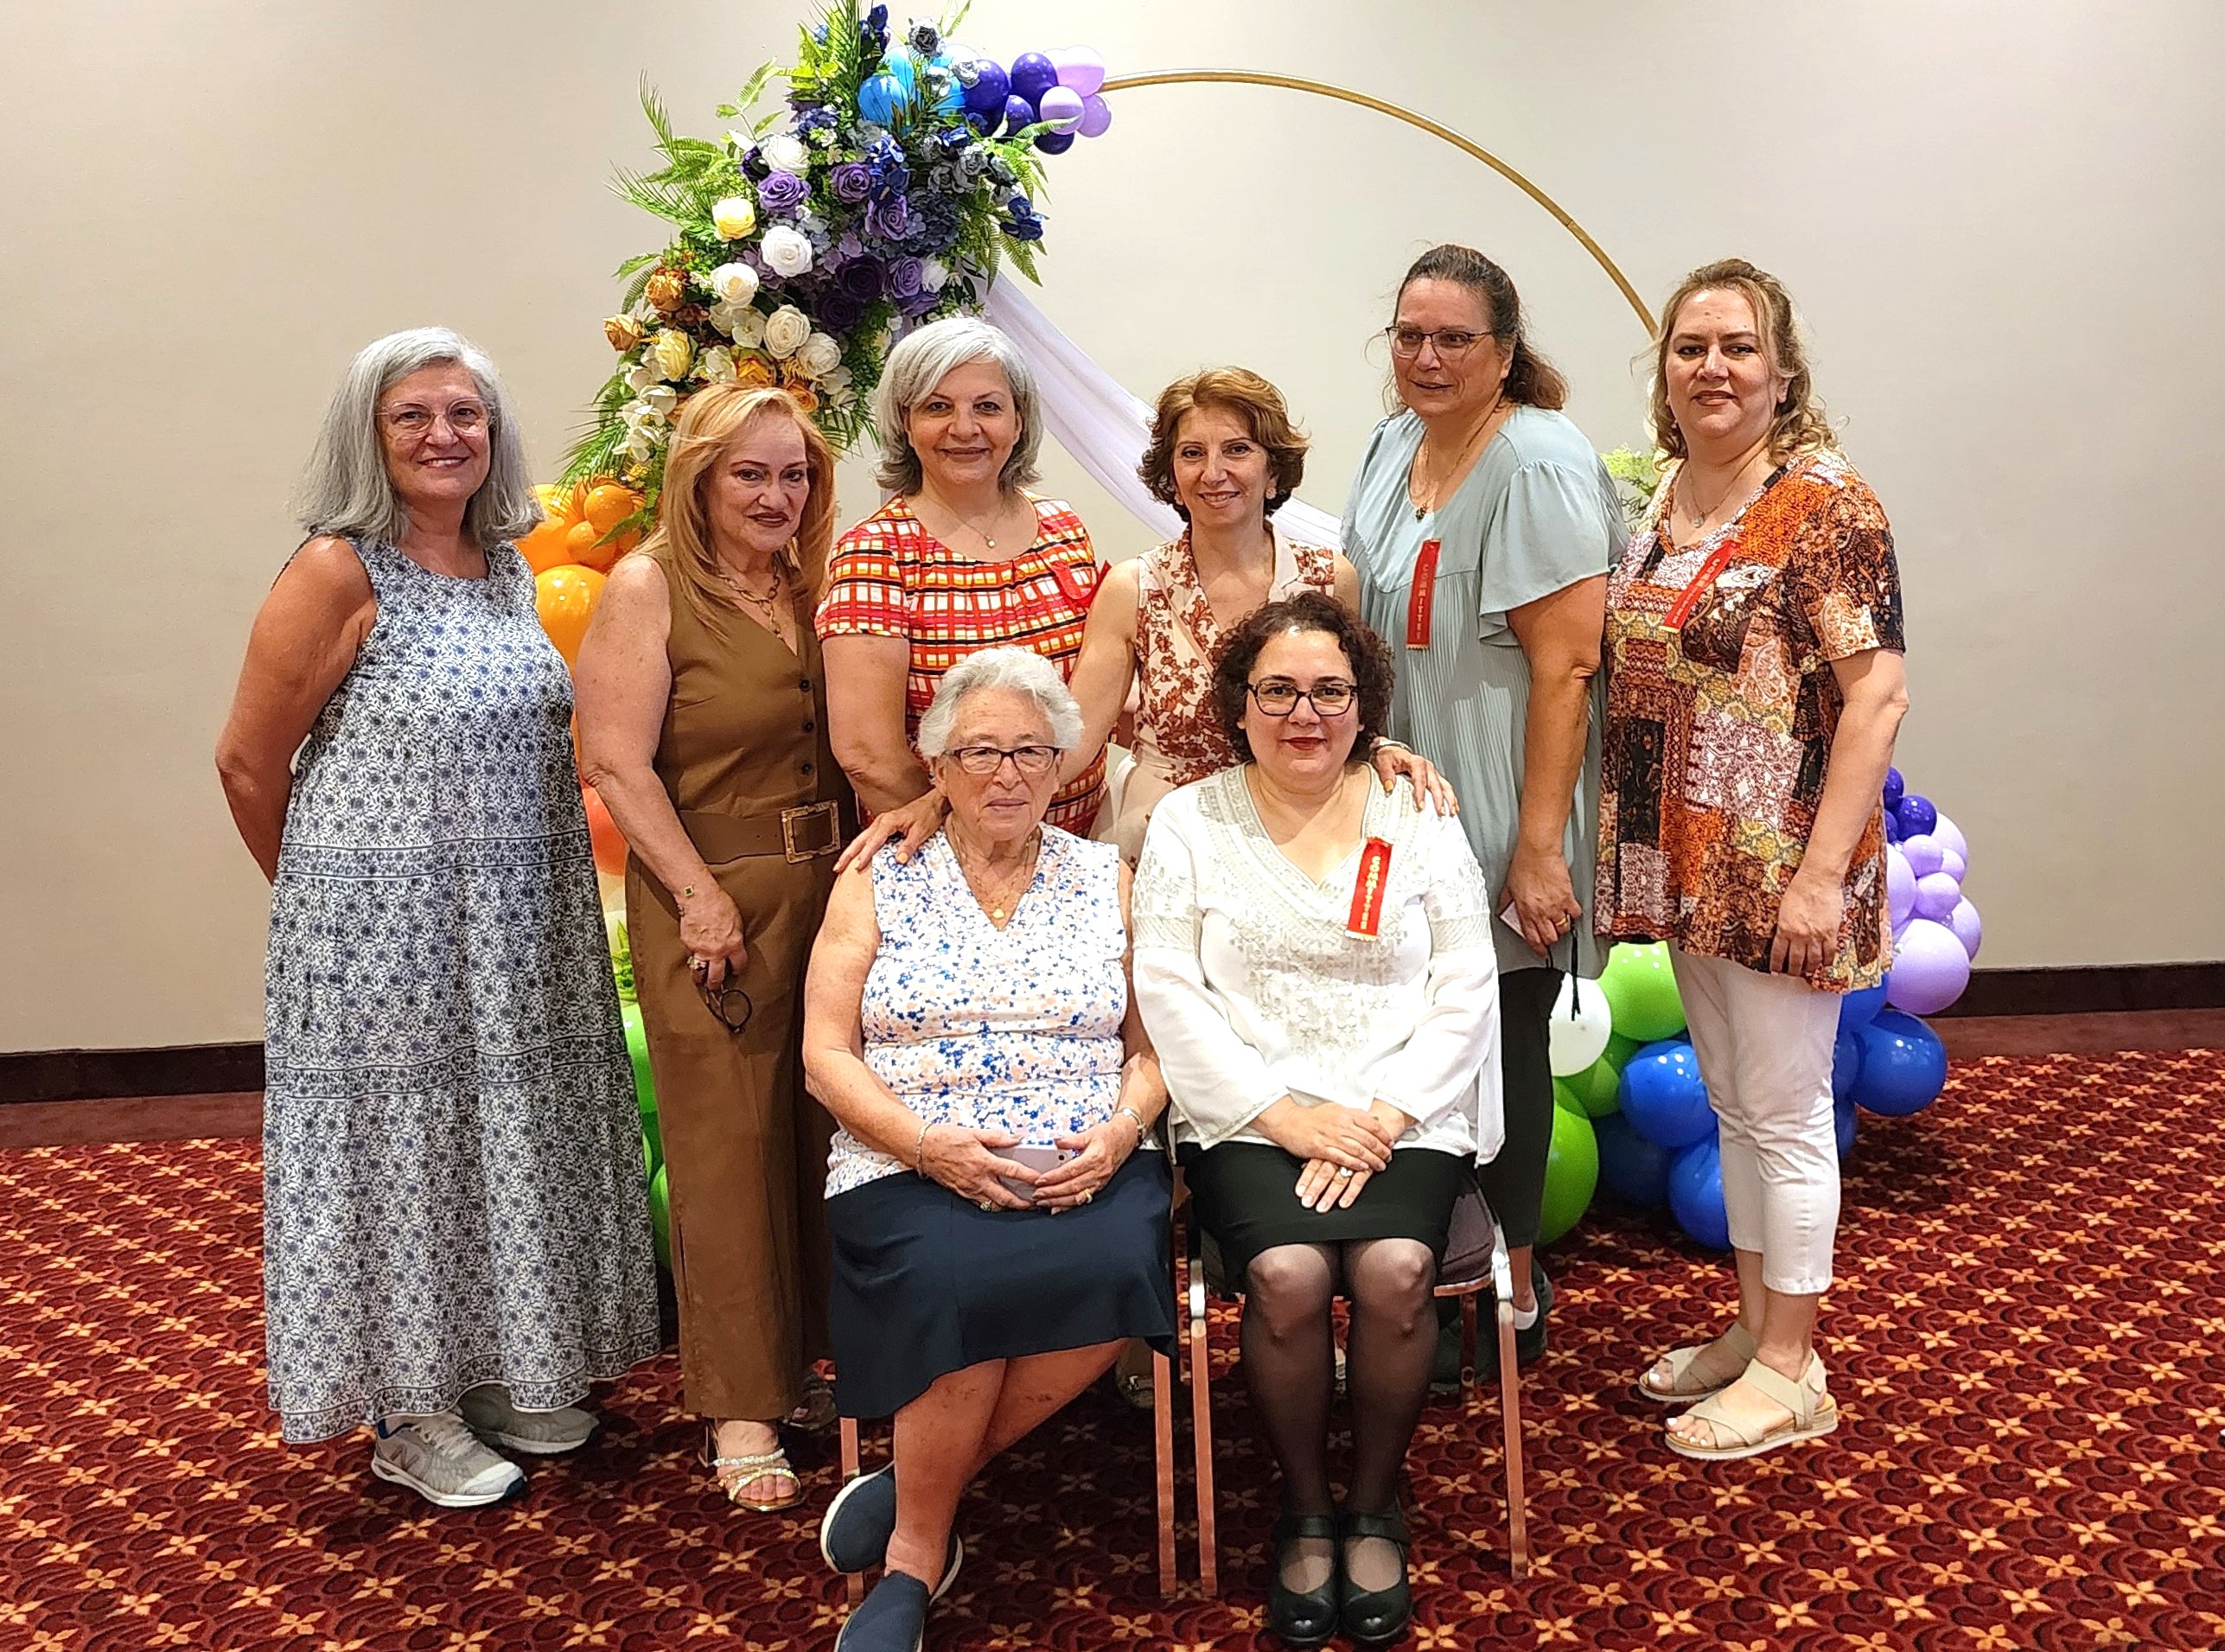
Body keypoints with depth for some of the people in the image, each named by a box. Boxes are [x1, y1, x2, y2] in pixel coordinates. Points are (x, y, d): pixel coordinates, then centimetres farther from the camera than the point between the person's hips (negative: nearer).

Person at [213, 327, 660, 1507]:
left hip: (521, 925, 7)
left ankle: (502, 1370, 33)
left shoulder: (508, 571, 7)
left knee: (510, 1137, 15)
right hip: (383, 923, -6)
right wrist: (323, 892, 3)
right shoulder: (339, 574, -13)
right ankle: (410, 1414, 22)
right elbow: (249, 763, -8)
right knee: (401, 1143, 5)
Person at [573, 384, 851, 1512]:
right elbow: (615, 761, -12)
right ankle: (744, 1408, 11)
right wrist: (700, 894, -16)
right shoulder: (649, 589, -6)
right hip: (714, 901, -6)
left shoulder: (817, 587, 11)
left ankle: (816, 1358, 28)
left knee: (826, 1131, 12)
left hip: (831, 893, 6)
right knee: (728, 1145, 0)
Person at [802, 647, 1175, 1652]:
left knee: (1116, 1269, -31)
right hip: (914, 1167, -2)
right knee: (956, 1284, -33)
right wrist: (930, 1144, -14)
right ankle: (918, 1552, -8)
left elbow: (1150, 1047, 12)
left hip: (1087, 1168, 2)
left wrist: (1118, 1132, -9)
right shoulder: (878, 880, 8)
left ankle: (921, 1485, -10)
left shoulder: (1108, 879, 13)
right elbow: (826, 1054, 2)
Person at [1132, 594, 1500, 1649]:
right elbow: (1170, 994, -2)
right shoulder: (1189, 822, 7)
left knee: (1394, 1268, -27)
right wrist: (1286, 1116, -12)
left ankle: (1374, 1507, 0)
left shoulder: (1418, 819, 9)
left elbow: (1464, 988, 3)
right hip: (1250, 1115, 0)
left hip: (1402, 1113, 1)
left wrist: (1386, 1116, -11)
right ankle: (1305, 1510, -1)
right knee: (1288, 1274, -28)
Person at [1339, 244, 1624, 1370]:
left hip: (1498, 820, -7)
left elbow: (1567, 665, -20)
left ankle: (1514, 1291, 21)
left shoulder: (1540, 465, -15)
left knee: (1502, 1038, 4)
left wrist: (1537, 846, -22)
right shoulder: (1393, 446, 10)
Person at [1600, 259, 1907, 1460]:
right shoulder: (1655, 501, 9)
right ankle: (1753, 1325, 33)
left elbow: (1878, 693, -17)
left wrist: (1823, 873, -22)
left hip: (1777, 868, -7)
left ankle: (1790, 1371, 19)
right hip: (1683, 864, 7)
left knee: (1783, 1111, 4)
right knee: (1731, 1102, 17)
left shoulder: (1824, 504, -13)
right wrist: (1620, 849, 8)